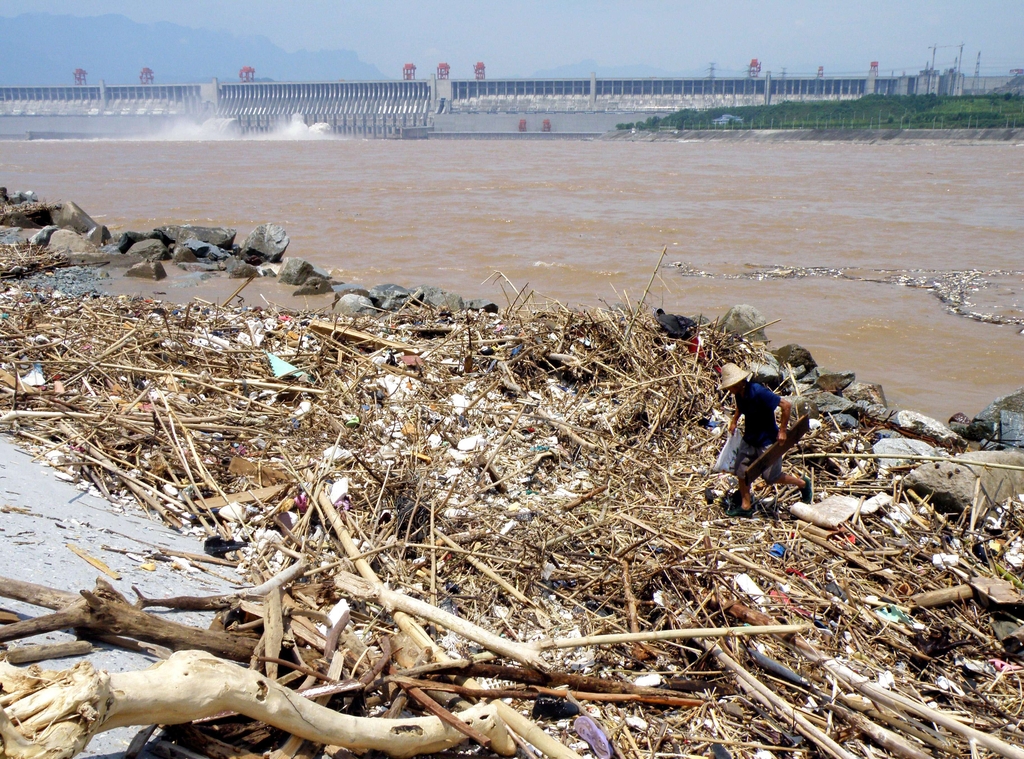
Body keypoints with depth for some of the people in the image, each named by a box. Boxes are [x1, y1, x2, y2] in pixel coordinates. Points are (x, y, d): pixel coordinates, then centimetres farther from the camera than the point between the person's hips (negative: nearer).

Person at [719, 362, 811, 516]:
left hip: (767, 441, -8)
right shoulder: (739, 394, -4)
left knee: (771, 477, 2)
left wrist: (782, 431, -23)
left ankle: (803, 483, 26)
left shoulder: (758, 392, -29)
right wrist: (734, 420, 8)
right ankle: (745, 506, 20)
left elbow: (786, 405, -28)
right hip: (749, 439, 8)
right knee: (741, 472, 7)